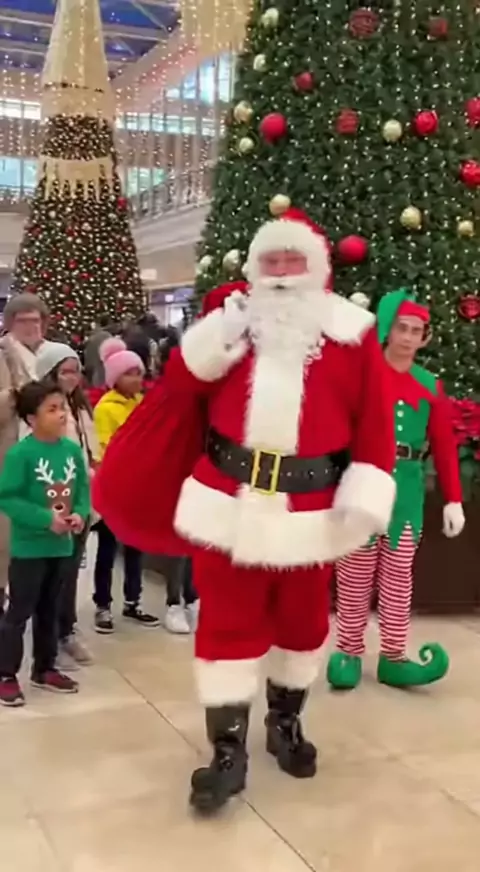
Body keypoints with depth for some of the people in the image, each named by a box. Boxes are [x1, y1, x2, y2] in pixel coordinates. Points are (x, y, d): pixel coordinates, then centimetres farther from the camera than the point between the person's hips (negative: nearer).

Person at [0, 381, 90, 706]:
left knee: (50, 610, 18)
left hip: (61, 546, 6)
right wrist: (46, 519, -23)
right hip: (29, 548, -6)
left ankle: (45, 669, 33)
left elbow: (84, 489, 7)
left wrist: (81, 514, -13)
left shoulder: (73, 450, -1)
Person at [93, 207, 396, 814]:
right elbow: (181, 389, 5)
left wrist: (365, 497, -10)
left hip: (310, 511, 0)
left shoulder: (351, 331, 2)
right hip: (230, 503, 0)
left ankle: (286, 722, 40)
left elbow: (374, 422, -2)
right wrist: (203, 351, -14)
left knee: (303, 622, 15)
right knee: (227, 624, 5)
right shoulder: (231, 318, 7)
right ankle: (227, 750, 18)